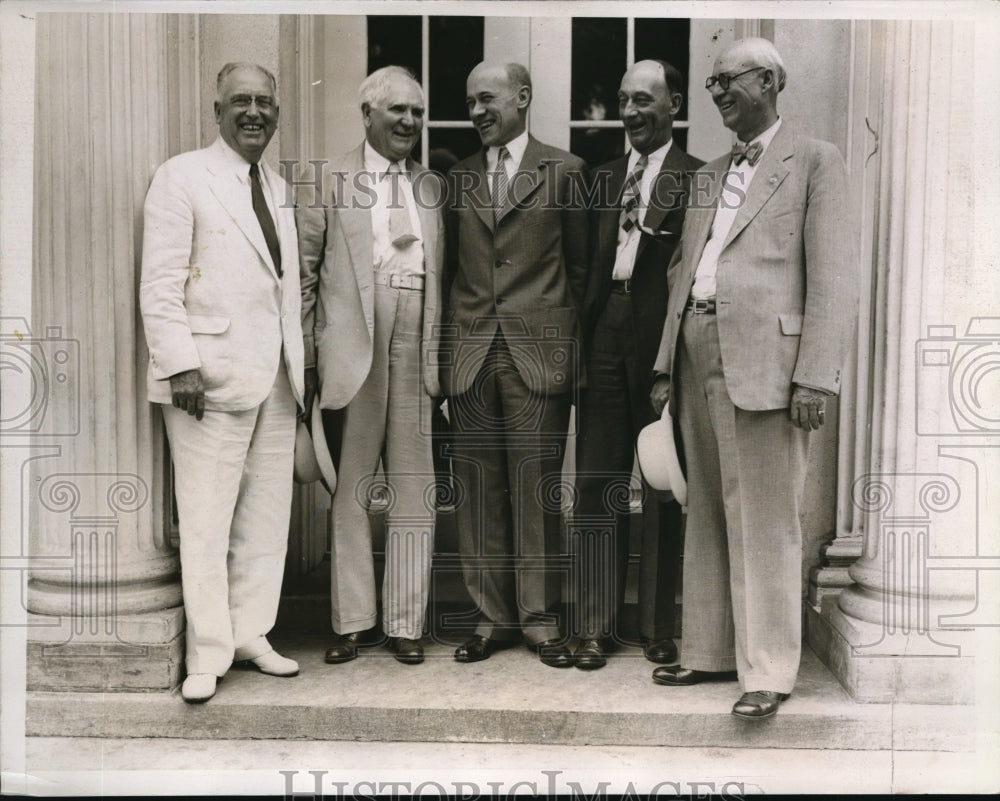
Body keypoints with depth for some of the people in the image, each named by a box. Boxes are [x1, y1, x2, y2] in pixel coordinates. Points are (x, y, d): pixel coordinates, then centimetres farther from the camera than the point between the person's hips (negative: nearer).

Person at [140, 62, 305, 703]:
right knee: (206, 522, -2)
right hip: (211, 376, -6)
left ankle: (251, 634, 22)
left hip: (276, 379, 7)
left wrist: (299, 363, 13)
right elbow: (160, 284, -9)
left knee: (267, 515, 10)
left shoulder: (279, 188, 18)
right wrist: (180, 364, -16)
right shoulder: (183, 177, -2)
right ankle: (208, 655, 9)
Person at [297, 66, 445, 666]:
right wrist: (305, 355, -2)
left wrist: (442, 356, 5)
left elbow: (443, 276, 13)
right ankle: (353, 620, 17)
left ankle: (406, 622, 14)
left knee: (415, 492, 4)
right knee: (351, 490, 6)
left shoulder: (434, 187, 15)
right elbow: (304, 272, 3)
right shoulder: (329, 181, 5)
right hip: (352, 352, -2)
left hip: (417, 353, 3)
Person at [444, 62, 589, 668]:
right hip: (471, 353, 3)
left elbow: (579, 266, 7)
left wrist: (571, 345, 4)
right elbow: (451, 267, 16)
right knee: (480, 491, 5)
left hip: (540, 352, -3)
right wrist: (447, 351, 9)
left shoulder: (564, 170, 5)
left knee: (537, 490, 0)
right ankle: (492, 614, 16)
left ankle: (540, 616, 12)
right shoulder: (459, 178, 15)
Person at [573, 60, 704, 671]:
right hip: (606, 340, 4)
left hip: (663, 341, -4)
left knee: (664, 493, 6)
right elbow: (589, 260, 10)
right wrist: (581, 334, 2)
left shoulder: (697, 178, 0)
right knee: (598, 485, 6)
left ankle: (659, 627, 19)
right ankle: (598, 626, 16)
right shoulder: (605, 177, 15)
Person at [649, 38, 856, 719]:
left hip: (764, 360, -6)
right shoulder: (709, 176, 21)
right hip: (699, 356, 7)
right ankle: (711, 651, 23)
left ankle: (768, 672, 8)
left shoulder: (814, 161, 2)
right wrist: (666, 368, 10)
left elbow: (833, 277, -7)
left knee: (764, 522, -2)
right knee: (708, 515, 12)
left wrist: (816, 379, -15)